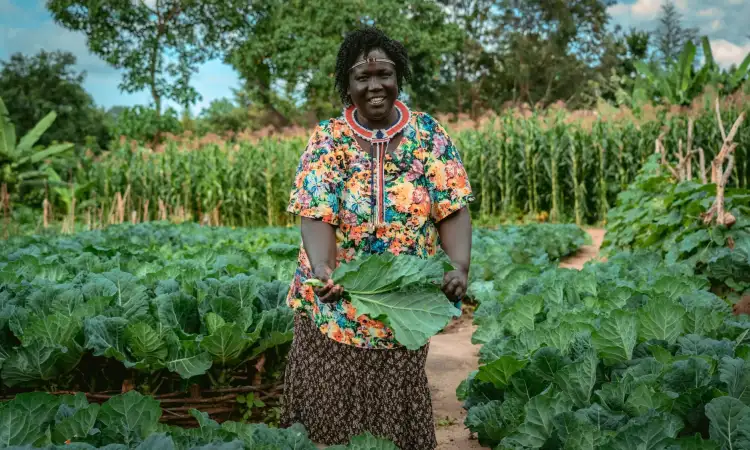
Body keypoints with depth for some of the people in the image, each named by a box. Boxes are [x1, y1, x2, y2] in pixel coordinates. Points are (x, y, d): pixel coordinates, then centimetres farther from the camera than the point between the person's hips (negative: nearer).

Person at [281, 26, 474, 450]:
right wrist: (321, 268, -33)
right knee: (330, 400, 12)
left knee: (396, 403, 15)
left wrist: (460, 264, -25)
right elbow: (317, 213, -14)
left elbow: (454, 208, -7)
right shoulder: (328, 138, -3)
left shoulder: (429, 133, -1)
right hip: (336, 297, 0)